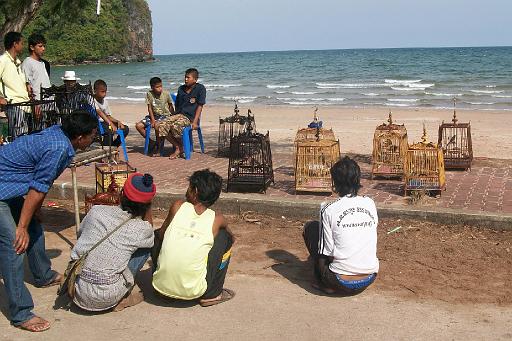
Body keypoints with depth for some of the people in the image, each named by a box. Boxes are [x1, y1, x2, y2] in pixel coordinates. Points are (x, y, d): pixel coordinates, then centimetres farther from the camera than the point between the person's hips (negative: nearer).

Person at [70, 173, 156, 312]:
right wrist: (148, 206, 10)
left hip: (77, 292, 4)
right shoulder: (141, 229, -9)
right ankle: (122, 297, 12)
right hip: (106, 299, -4)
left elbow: (80, 233, 19)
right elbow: (151, 238, 17)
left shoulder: (96, 211, -1)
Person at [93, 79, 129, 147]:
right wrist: (110, 123, -40)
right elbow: (99, 112, -28)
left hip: (104, 123, 8)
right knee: (110, 130, -36)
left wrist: (117, 121, -5)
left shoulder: (105, 101, 11)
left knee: (125, 129, -2)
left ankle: (113, 146, 8)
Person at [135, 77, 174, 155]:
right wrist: (152, 120, -13)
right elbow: (149, 108, -3)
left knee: (157, 125, -36)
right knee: (138, 126, -10)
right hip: (154, 115, 4)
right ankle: (151, 142, 5)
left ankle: (158, 145, -16)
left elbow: (170, 106, 3)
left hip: (165, 115, -4)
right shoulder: (149, 94, -5)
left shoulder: (166, 93, -9)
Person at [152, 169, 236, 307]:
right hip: (192, 291, -2)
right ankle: (213, 294, 14)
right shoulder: (217, 219, -1)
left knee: (157, 235, 26)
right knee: (224, 236, 11)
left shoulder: (178, 207, -1)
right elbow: (232, 238, 22)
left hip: (160, 285, 2)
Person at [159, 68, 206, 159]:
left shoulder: (200, 88, -4)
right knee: (162, 126, -20)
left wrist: (195, 122, -15)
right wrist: (174, 117, 13)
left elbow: (200, 106, -7)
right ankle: (178, 147, -6)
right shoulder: (181, 89, 15)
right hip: (179, 114, 6)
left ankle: (180, 148, -6)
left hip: (190, 117, -6)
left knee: (175, 126, -35)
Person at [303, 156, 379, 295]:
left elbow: (325, 253, -8)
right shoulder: (370, 203, 2)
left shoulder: (329, 210, -11)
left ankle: (324, 283, 11)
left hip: (341, 283, -5)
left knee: (310, 227, 12)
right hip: (369, 279, 5)